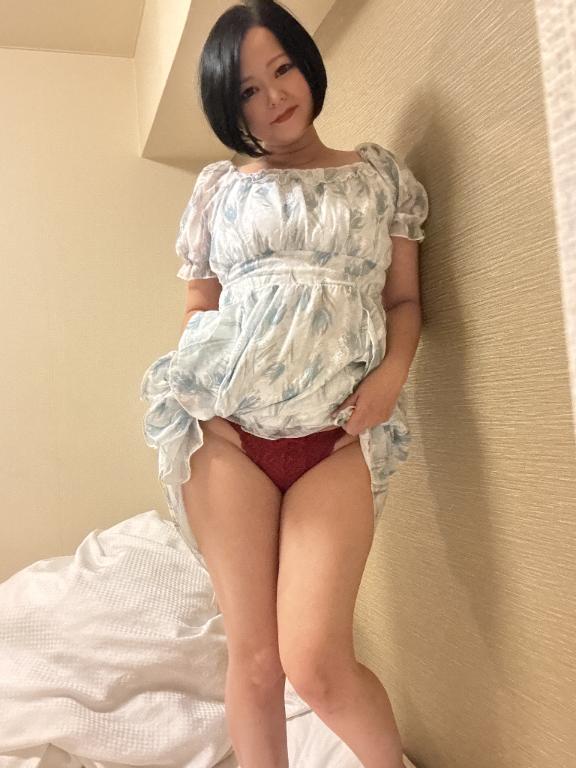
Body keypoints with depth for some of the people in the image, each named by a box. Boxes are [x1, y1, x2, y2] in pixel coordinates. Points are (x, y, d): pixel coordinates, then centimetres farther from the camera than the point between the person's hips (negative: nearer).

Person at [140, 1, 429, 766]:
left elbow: (405, 300, 12)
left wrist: (392, 371, -8)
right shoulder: (219, 187, 15)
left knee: (316, 665, -9)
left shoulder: (380, 173, 14)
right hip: (228, 431, 2)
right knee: (253, 658, 4)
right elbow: (198, 312, 17)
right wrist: (197, 401, 1)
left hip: (339, 435, -1)